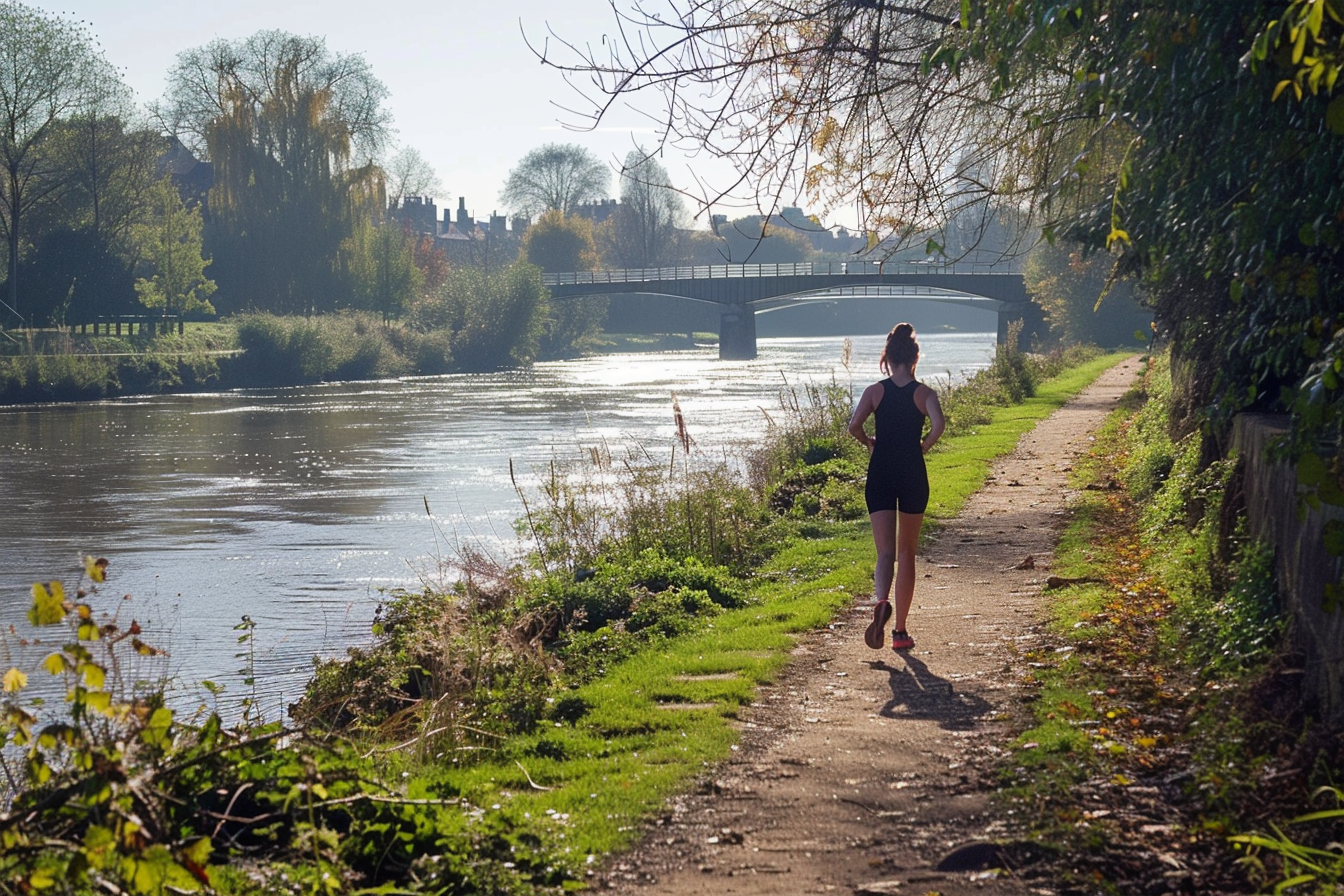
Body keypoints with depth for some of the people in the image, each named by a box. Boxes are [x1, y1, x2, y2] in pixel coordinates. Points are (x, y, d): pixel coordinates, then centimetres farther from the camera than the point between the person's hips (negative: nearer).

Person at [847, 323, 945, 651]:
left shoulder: (875, 391, 0)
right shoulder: (924, 393, -2)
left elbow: (854, 426, -12)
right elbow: (938, 424, -20)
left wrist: (870, 442, 8)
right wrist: (923, 447, -2)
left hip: (880, 474, 0)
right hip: (913, 475, 0)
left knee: (885, 553, 1)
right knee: (906, 553, 12)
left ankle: (881, 603, -32)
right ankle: (900, 631, 15)